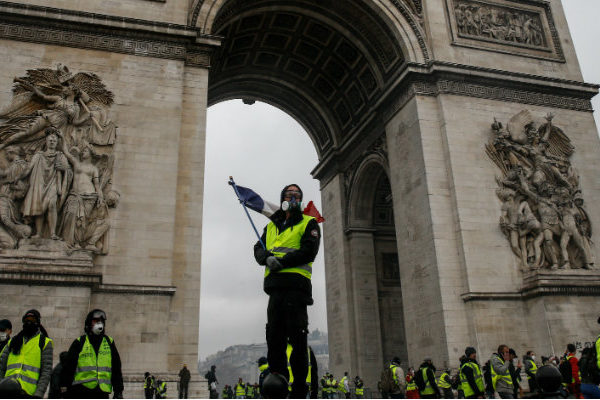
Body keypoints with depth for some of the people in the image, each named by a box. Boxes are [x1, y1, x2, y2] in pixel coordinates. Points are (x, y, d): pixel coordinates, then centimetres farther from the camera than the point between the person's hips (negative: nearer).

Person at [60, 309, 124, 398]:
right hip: (80, 393, -2)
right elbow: (68, 368, 5)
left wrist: (118, 391, 8)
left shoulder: (109, 343, 14)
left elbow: (116, 369, 14)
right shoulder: (79, 343, 6)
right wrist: (64, 388, -2)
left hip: (102, 393, 2)